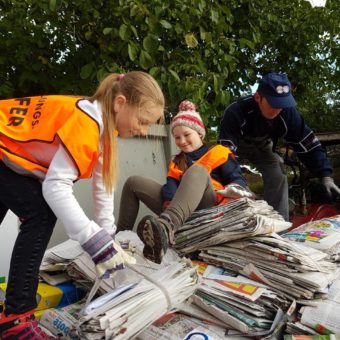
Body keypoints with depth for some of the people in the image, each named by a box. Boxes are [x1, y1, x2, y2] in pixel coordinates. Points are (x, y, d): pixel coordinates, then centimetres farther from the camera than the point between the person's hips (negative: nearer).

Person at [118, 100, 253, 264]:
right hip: (179, 210, 5)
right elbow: (171, 184, 7)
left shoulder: (219, 153, 15)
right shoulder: (176, 162, 28)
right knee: (133, 182, -2)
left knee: (197, 170, -35)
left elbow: (238, 178, 4)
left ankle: (165, 227, -64)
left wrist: (234, 188, -20)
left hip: (208, 207, -5)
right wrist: (169, 201, -15)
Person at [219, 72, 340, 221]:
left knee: (278, 178, -13)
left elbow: (308, 143, -23)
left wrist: (326, 175, -32)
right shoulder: (235, 112, -40)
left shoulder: (288, 112, -27)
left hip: (262, 147, 3)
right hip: (237, 146, -3)